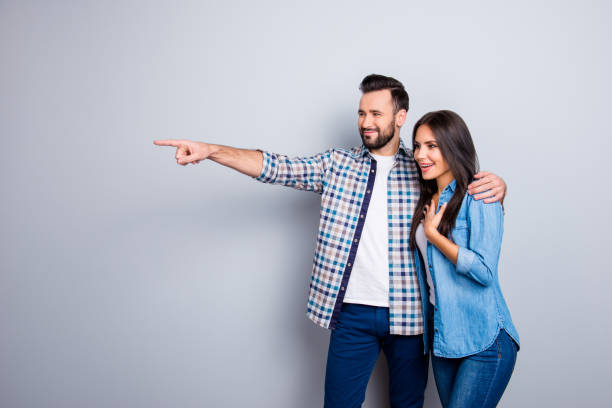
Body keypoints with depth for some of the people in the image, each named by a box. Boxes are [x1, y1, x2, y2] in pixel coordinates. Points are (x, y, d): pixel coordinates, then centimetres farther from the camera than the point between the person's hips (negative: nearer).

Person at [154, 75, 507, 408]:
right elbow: (277, 167, -5)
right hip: (352, 313, 0)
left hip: (408, 314, 0)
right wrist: (210, 150, -16)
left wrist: (495, 185, -15)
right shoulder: (338, 164, 4)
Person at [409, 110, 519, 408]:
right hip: (442, 337, 7)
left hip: (485, 342, -7)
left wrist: (432, 233, -14)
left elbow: (484, 271, -20)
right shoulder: (428, 201, 11)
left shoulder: (478, 197, -12)